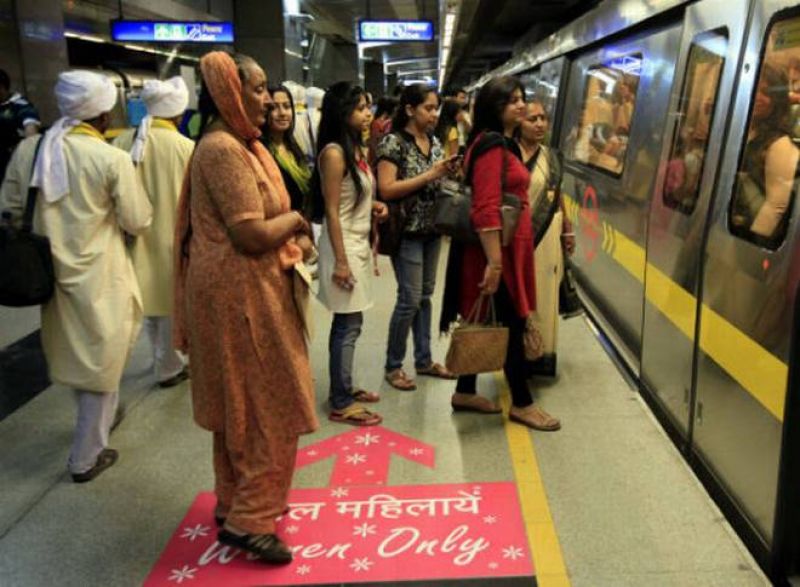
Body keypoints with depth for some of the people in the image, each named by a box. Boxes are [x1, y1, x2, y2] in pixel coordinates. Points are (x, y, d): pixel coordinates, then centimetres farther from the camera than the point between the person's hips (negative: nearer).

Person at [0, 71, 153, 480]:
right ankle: (86, 457, 20)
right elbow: (137, 222, -10)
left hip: (50, 268, 6)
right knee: (100, 362, 10)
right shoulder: (112, 159, -18)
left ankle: (94, 423, 47)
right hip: (99, 275, -5)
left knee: (74, 355, 24)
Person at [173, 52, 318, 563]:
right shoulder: (223, 149, -19)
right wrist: (296, 220, -7)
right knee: (264, 407, -1)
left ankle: (236, 504, 33)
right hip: (240, 292, -10)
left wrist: (293, 233, 0)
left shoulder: (239, 144, 13)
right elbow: (251, 235, -25)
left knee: (243, 405, 18)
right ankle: (248, 519, 11)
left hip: (247, 289, 10)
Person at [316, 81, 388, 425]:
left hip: (359, 243, 9)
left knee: (349, 322, 14)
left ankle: (343, 389, 26)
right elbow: (332, 211, -19)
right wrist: (340, 261, -21)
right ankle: (340, 403, 6)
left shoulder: (356, 149, 11)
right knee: (348, 325, -4)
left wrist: (374, 207, 2)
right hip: (343, 246, -9)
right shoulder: (334, 153, -16)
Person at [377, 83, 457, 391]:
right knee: (410, 299, -5)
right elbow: (386, 190, -19)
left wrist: (447, 173, -3)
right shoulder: (393, 142, -11)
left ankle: (424, 360, 24)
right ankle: (393, 366, 11)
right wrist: (429, 174, -20)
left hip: (432, 230, 7)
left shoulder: (434, 142, 10)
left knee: (425, 296, 13)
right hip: (407, 231, -7)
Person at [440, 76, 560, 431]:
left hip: (507, 246, 10)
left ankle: (465, 392, 25)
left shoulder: (501, 143, 16)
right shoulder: (492, 145, -16)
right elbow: (486, 210, -24)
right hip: (498, 248, -10)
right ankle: (521, 404, 13)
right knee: (512, 323, 0)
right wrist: (494, 262, -27)